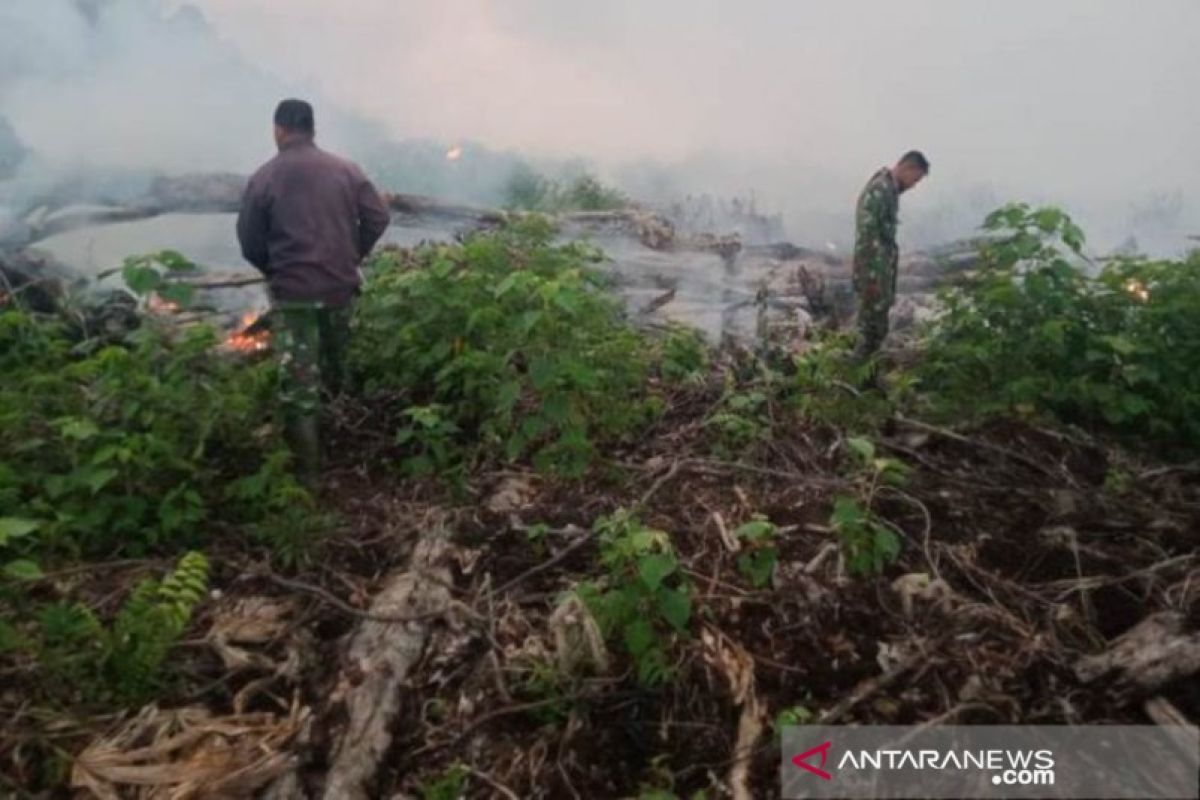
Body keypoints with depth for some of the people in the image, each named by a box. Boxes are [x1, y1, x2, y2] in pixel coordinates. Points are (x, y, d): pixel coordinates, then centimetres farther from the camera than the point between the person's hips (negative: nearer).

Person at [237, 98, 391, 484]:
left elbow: (250, 243, -2)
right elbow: (378, 218, 1)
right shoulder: (345, 170, 2)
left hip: (292, 293, -3)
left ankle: (308, 471, 6)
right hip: (340, 286, 3)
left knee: (298, 383, 2)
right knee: (337, 369, 20)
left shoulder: (264, 177, -5)